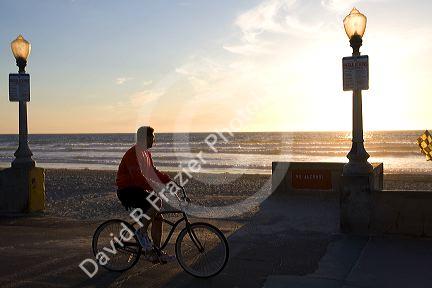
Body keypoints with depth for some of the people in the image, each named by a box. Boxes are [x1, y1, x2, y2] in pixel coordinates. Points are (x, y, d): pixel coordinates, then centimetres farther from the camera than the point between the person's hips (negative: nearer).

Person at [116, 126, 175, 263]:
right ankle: (142, 232, -12)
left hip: (138, 189, 10)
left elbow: (153, 172, 18)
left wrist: (170, 181, 7)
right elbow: (137, 176, -30)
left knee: (157, 218, 3)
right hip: (127, 190, -10)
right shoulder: (133, 153, -19)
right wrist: (154, 188, -37)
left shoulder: (146, 153, 12)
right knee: (157, 202, -29)